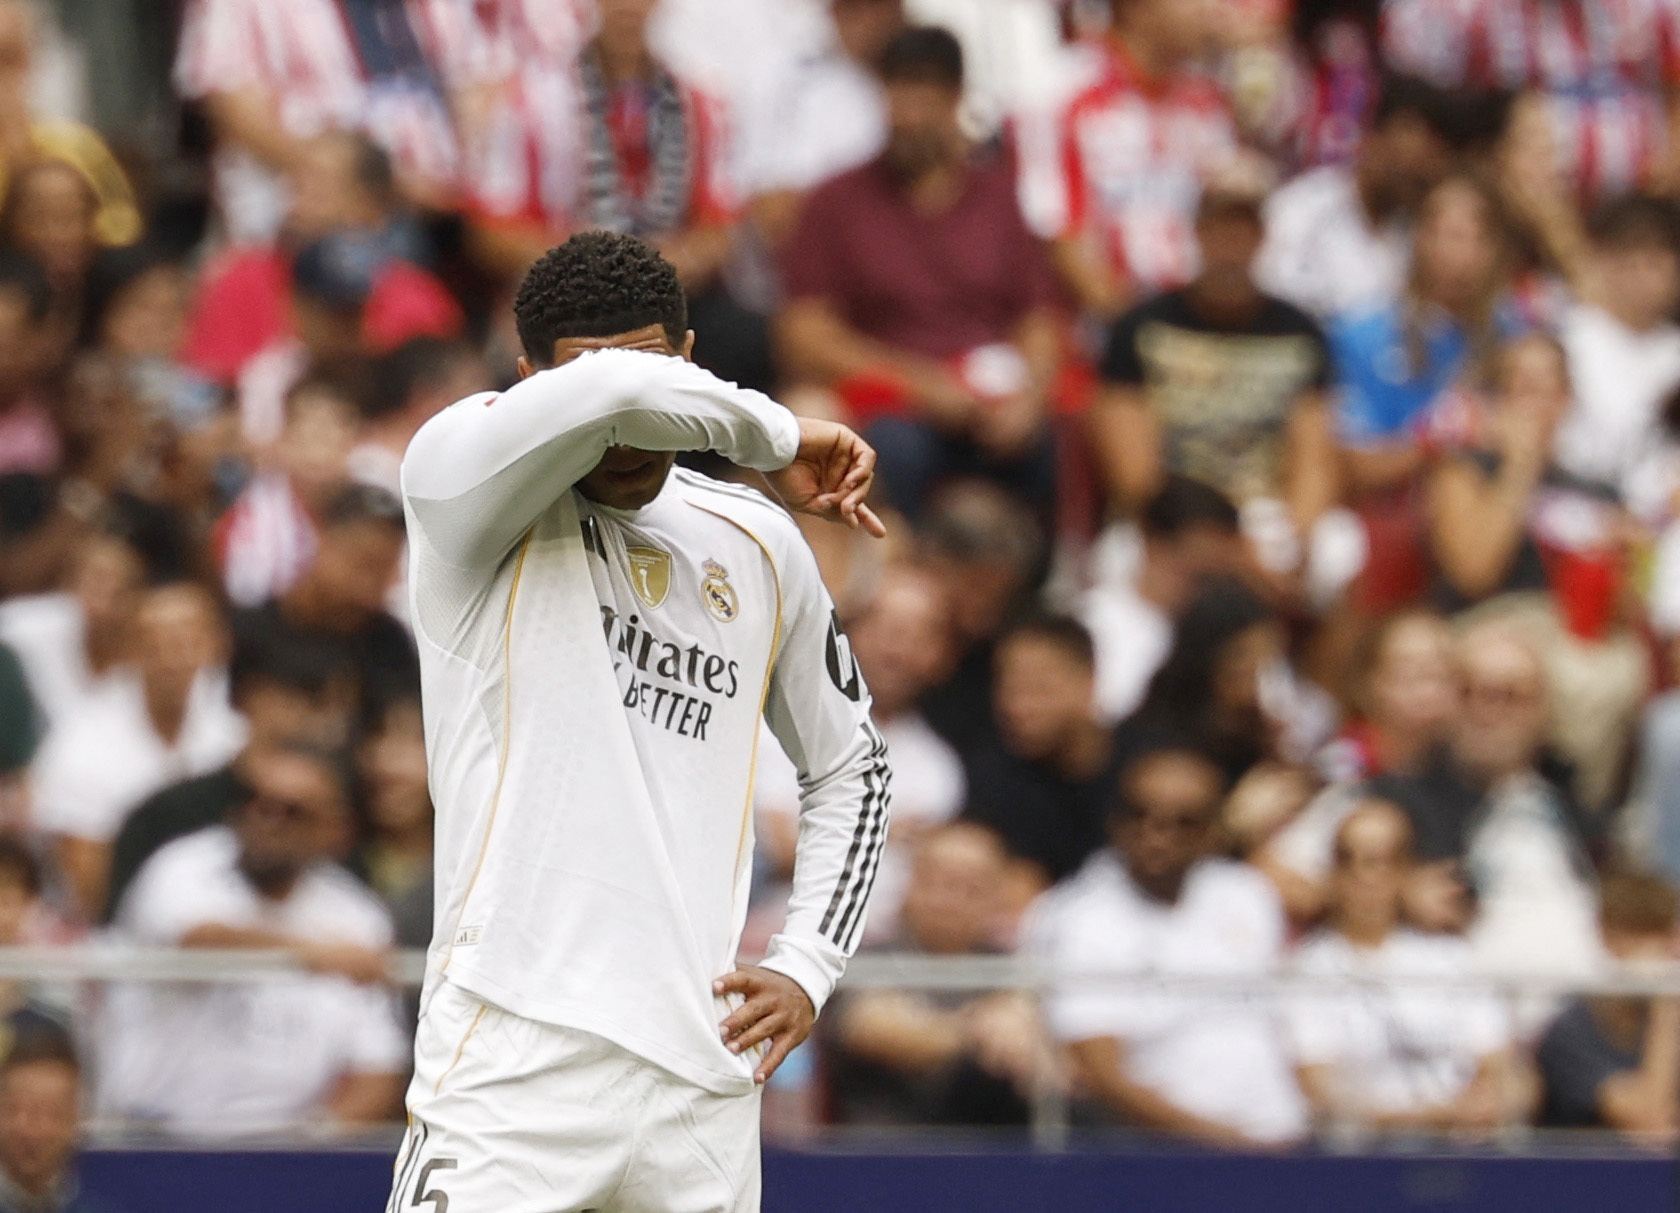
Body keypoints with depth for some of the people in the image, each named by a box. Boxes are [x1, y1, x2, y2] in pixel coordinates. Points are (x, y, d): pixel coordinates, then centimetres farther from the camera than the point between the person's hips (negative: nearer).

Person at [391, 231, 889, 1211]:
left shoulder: (762, 549, 15)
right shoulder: (464, 479, 0)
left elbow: (854, 768, 29)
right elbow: (607, 392, -22)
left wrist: (808, 964, 14)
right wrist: (775, 437, -4)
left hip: (704, 1082, 5)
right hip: (519, 1049, -5)